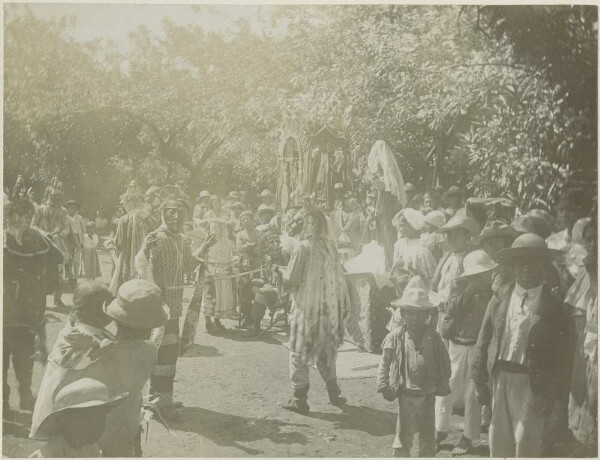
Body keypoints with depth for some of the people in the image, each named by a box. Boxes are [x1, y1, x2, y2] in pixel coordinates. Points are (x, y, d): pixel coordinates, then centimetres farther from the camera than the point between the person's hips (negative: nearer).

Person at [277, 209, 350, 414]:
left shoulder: (303, 247, -16)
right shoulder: (331, 246, -1)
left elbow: (291, 278, -13)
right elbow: (338, 277, 5)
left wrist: (281, 270, 8)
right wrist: (343, 304, 13)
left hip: (307, 307, -5)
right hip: (329, 306, 5)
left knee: (300, 353, 5)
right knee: (326, 350, 21)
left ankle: (300, 399, 7)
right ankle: (334, 392, 27)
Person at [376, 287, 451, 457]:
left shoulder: (434, 338, -3)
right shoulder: (395, 337, -8)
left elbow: (444, 362, 6)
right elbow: (385, 363, -3)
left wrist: (442, 384, 3)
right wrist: (384, 386, -7)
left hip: (428, 395, 2)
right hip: (406, 395, -2)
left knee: (428, 435, 14)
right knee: (403, 435, 5)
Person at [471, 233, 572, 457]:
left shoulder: (554, 306, -4)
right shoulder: (500, 299, 4)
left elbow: (561, 357, -3)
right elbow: (483, 341, 7)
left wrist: (552, 394, -8)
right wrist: (479, 380, 4)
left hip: (534, 383, -3)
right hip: (500, 377, 3)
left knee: (525, 445, -3)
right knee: (498, 442, 10)